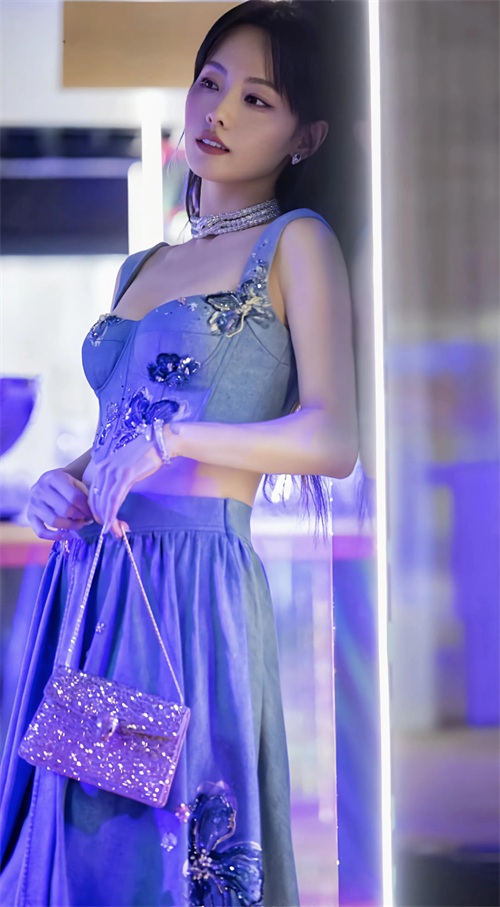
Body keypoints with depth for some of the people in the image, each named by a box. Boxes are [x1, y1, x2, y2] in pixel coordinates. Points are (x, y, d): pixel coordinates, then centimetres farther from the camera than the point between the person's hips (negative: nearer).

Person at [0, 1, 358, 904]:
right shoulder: (143, 268, 20)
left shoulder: (296, 244, 1)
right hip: (87, 583, 6)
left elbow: (334, 438, -9)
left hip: (191, 585, -6)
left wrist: (173, 439, -15)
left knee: (163, 834, -4)